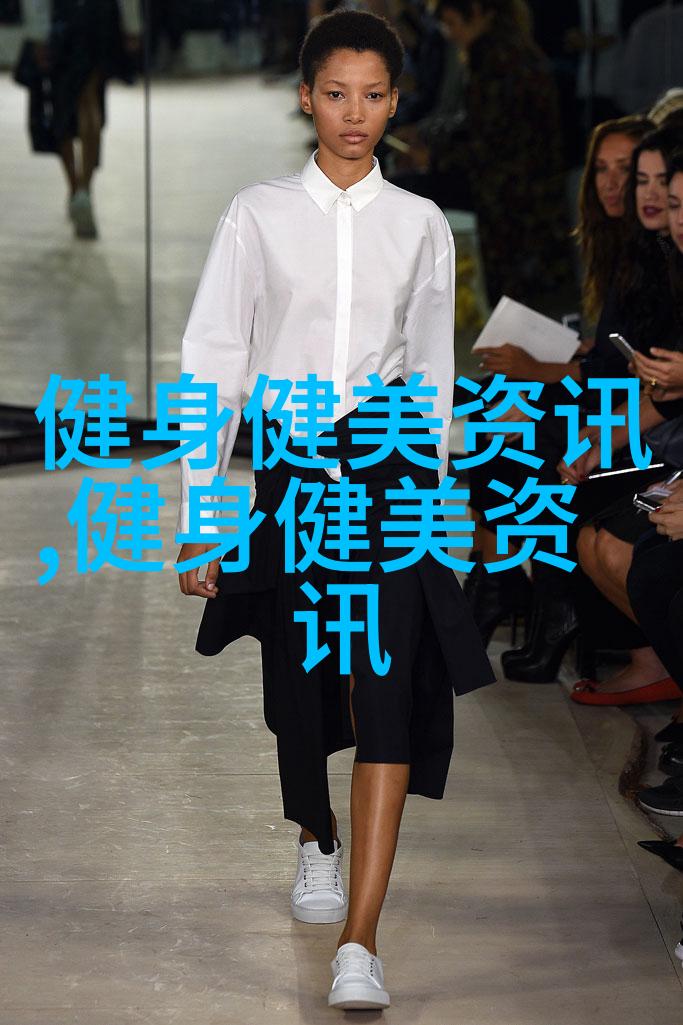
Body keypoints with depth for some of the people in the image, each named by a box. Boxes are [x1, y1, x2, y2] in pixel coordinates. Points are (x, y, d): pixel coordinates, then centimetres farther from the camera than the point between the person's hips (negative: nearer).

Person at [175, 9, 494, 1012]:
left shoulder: (421, 226, 6)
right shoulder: (260, 215, 1)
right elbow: (212, 363, 0)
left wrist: (433, 490, 15)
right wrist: (198, 514, -4)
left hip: (389, 470, 0)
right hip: (292, 465, 0)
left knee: (389, 692, -13)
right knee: (300, 683, 13)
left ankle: (360, 940, -15)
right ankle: (316, 842, 45)